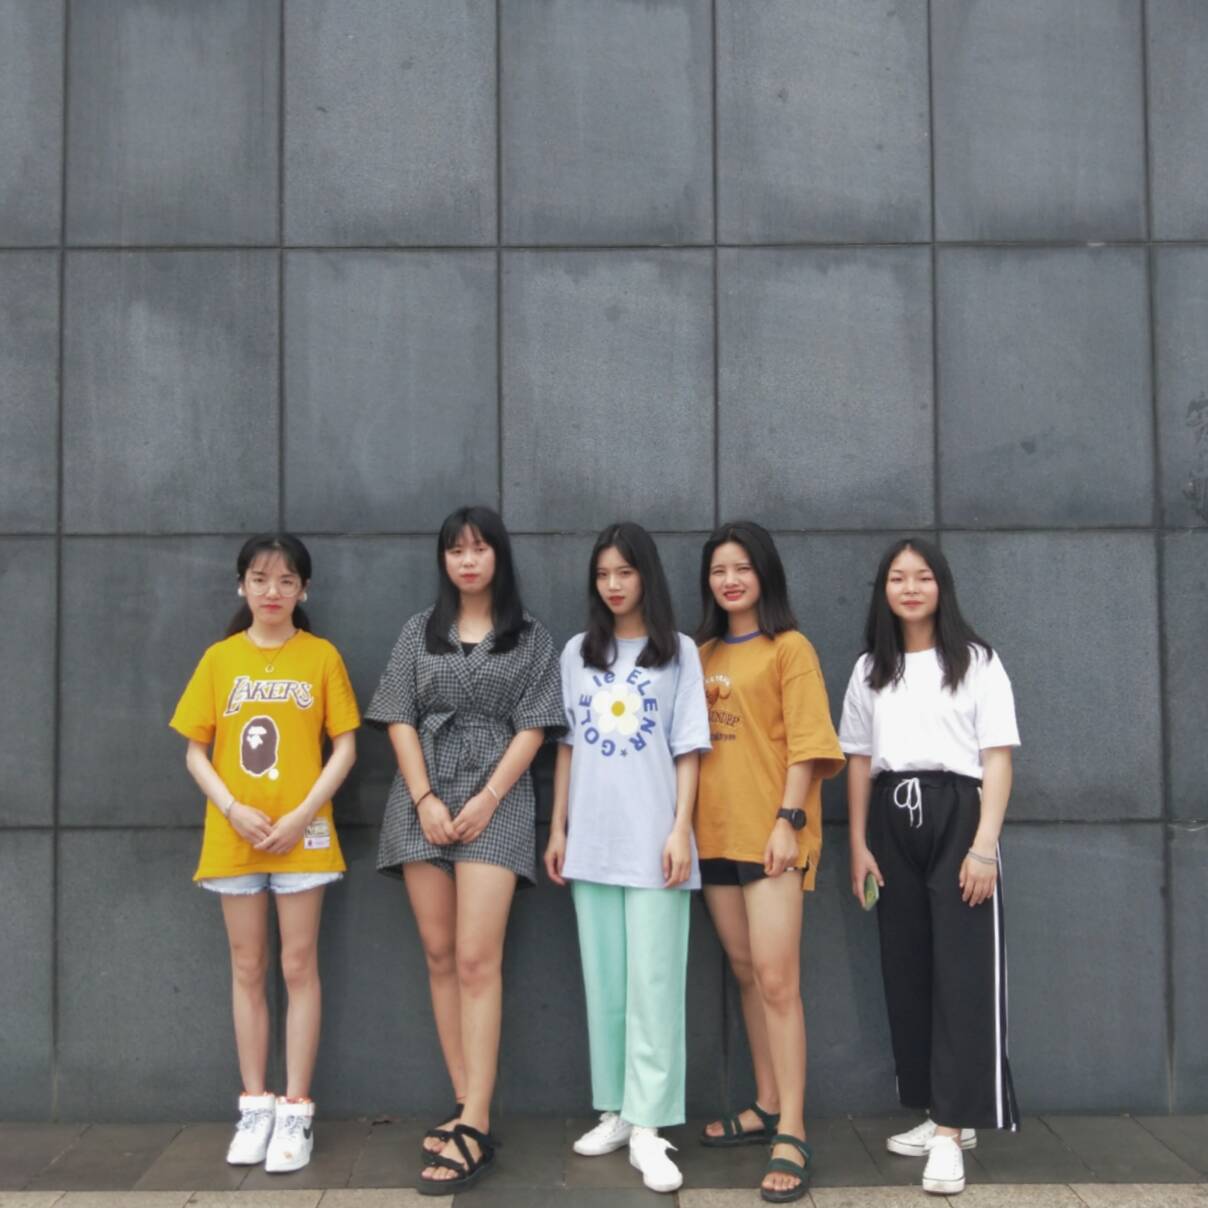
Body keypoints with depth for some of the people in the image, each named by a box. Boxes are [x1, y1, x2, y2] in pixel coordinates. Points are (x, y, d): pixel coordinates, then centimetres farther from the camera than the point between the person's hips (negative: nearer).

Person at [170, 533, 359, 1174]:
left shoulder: (321, 656, -1)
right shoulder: (219, 659, 4)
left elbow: (344, 747, -3)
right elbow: (195, 751, 4)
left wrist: (302, 815, -13)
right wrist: (233, 811, -11)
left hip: (302, 835, -2)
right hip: (233, 837, 2)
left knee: (298, 967, 3)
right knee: (247, 969, 9)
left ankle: (296, 1110, 11)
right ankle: (255, 1106, 19)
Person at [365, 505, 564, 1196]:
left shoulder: (531, 638, 5)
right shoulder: (420, 632, 12)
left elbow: (532, 727, -1)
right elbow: (399, 719, 6)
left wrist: (487, 800, -11)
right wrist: (425, 799, -6)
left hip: (496, 803, -3)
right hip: (423, 802, 4)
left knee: (477, 960, -12)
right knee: (440, 957, 4)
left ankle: (474, 1129, -12)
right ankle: (468, 1112, 11)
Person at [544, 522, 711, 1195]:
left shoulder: (679, 652, 2)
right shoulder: (577, 653, 11)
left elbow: (688, 751, -1)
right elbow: (567, 747, 12)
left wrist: (681, 829, -9)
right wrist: (558, 829, 8)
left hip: (652, 842, -3)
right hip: (592, 841, 3)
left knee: (652, 984, -4)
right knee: (604, 983, 8)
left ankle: (649, 1128, -2)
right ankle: (616, 1111, 17)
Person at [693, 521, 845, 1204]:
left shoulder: (790, 649, -2)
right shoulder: (703, 654, 14)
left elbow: (805, 742, -8)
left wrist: (789, 820, -16)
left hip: (770, 830, -6)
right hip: (716, 830, 6)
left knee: (777, 980, -9)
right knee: (746, 974, 13)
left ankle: (792, 1135, -4)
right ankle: (768, 1108, 24)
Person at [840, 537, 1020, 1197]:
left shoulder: (977, 662, 1)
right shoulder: (870, 670, 13)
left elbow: (997, 759, -4)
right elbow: (858, 761, 13)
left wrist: (985, 846, -13)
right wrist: (859, 844, 5)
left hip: (955, 814, -4)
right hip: (892, 822, 4)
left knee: (961, 971, -7)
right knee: (906, 968, 6)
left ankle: (950, 1130, -5)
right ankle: (944, 1115, 19)